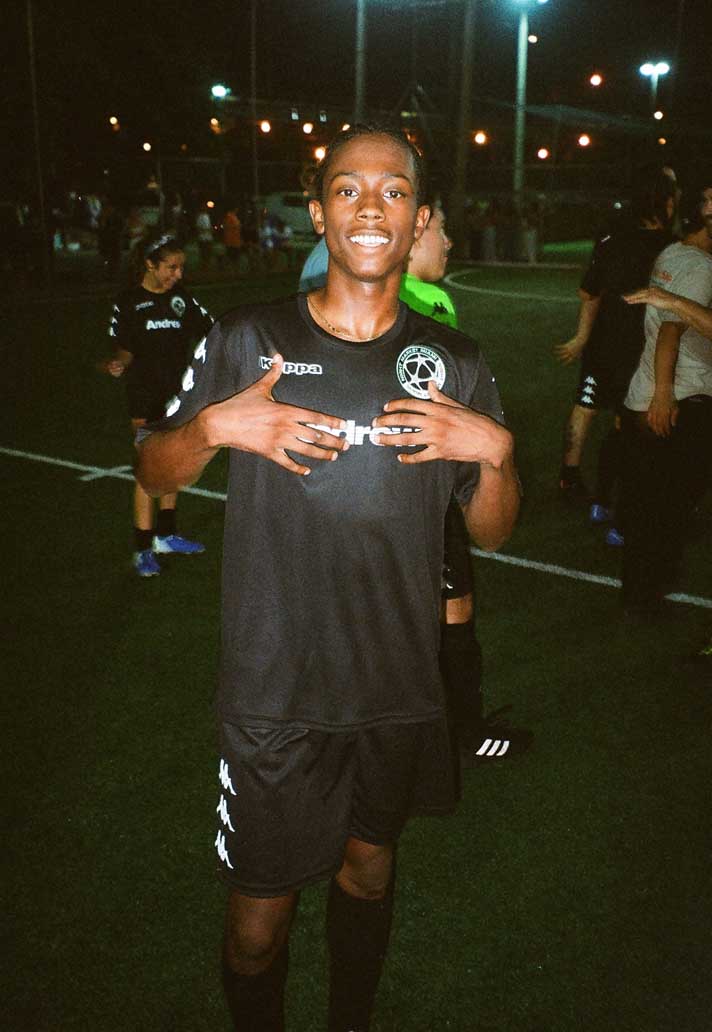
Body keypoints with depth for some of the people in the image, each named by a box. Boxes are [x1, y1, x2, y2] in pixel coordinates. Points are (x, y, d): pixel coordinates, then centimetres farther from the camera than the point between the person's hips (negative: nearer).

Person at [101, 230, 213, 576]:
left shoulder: (182, 299, 6)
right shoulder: (129, 301, -4)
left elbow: (210, 333, 2)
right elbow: (126, 349, -4)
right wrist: (118, 364, -24)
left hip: (179, 392, 5)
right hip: (146, 395, -5)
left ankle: (165, 535, 29)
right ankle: (143, 548, 1)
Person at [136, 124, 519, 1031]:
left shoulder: (454, 366, -2)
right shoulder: (248, 342, -8)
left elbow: (491, 531, 3)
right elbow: (155, 473, 2)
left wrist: (494, 449, -16)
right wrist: (213, 425, -18)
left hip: (400, 685, 3)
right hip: (274, 693, -2)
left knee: (367, 871, 24)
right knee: (259, 917, 9)